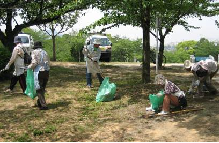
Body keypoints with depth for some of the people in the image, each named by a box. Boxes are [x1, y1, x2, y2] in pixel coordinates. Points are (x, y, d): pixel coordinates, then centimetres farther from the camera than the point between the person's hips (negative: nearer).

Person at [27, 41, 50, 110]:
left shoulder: (34, 52, -2)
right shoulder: (45, 52, 14)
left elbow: (34, 63, -12)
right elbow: (48, 62, 8)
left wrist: (29, 67, 6)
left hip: (39, 72, -6)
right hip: (46, 71, 6)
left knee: (39, 89, 3)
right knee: (42, 88, 18)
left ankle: (44, 105, -1)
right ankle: (39, 103, 29)